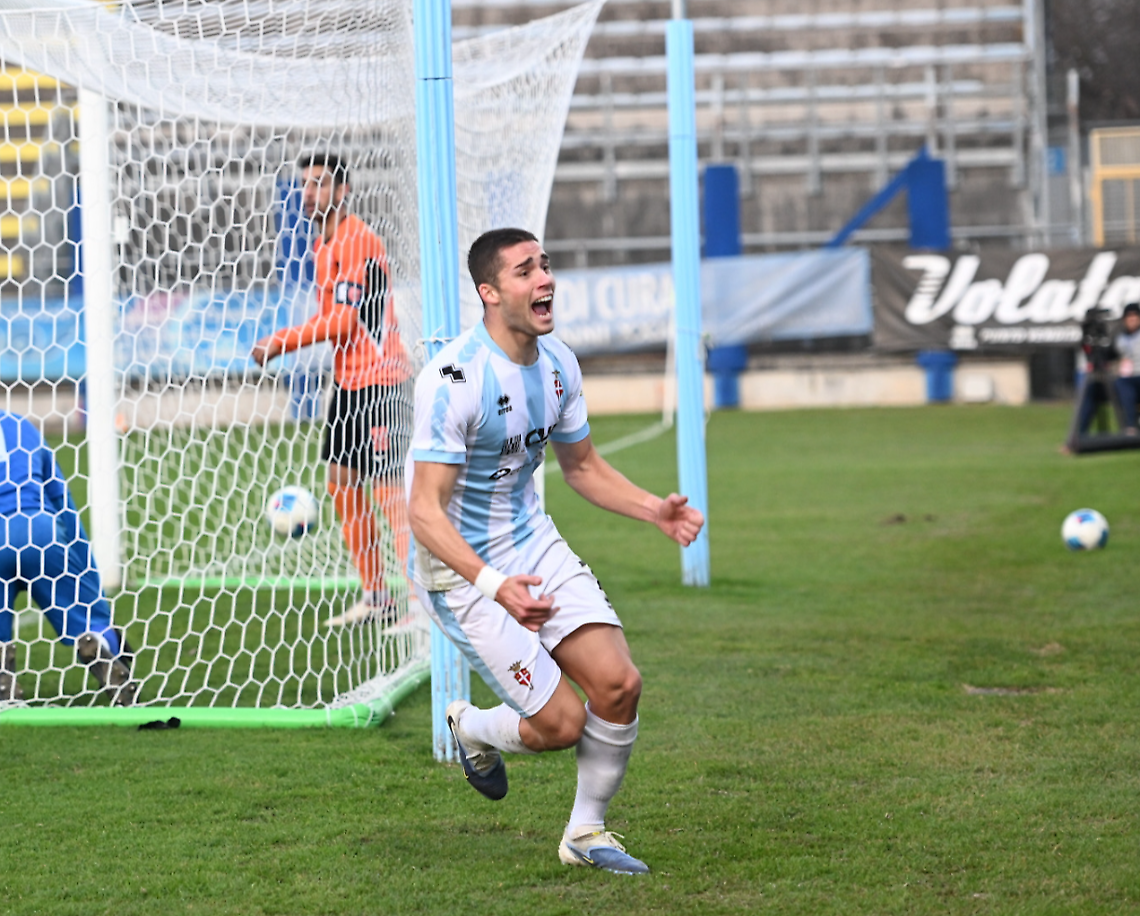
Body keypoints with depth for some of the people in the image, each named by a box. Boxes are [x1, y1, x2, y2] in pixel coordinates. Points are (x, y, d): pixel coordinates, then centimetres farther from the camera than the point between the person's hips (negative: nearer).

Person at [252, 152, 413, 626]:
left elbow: (344, 321, -19)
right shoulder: (322, 244, 14)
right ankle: (375, 596, 16)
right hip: (348, 378, 10)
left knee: (388, 488, -11)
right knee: (343, 484, 9)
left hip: (379, 378, -10)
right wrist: (282, 341, 4)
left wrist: (282, 342, -15)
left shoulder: (357, 241, -15)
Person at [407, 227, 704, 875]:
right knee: (561, 723, -9)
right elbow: (426, 512, -26)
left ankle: (586, 833, 13)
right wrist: (494, 585, -38)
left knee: (619, 683, -8)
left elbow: (582, 465, 16)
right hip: (463, 567, -7)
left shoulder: (557, 364, 0)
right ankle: (472, 729, 27)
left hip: (533, 544, 7)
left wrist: (653, 509, -1)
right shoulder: (455, 380, -24)